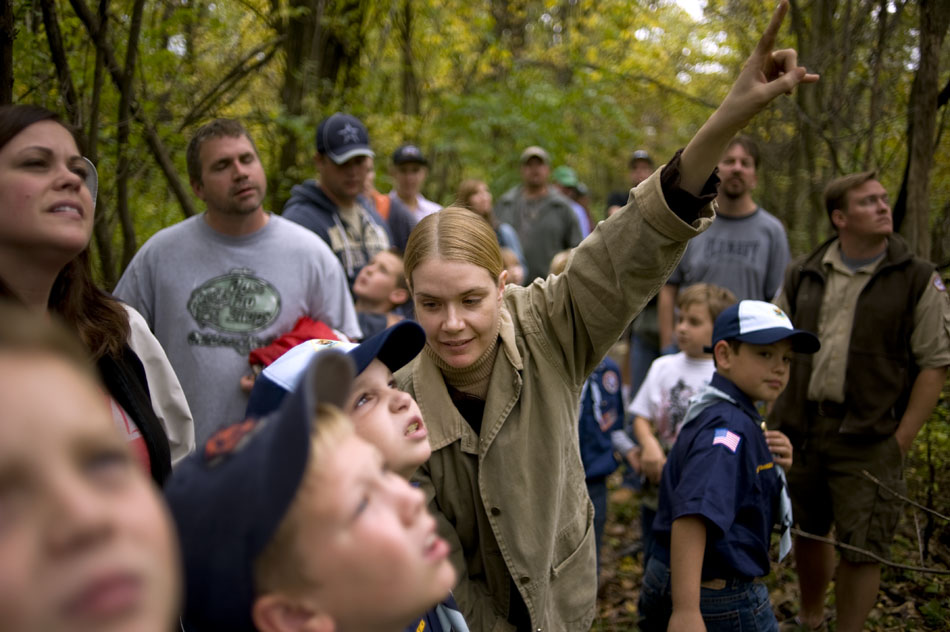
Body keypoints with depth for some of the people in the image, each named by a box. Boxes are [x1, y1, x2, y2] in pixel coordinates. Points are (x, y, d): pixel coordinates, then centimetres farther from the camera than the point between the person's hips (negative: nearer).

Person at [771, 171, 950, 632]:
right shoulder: (803, 276, 7)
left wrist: (901, 439, -10)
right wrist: (776, 418, 4)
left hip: (867, 439, -3)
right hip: (800, 431, 4)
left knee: (861, 549, 0)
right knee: (805, 534, 17)